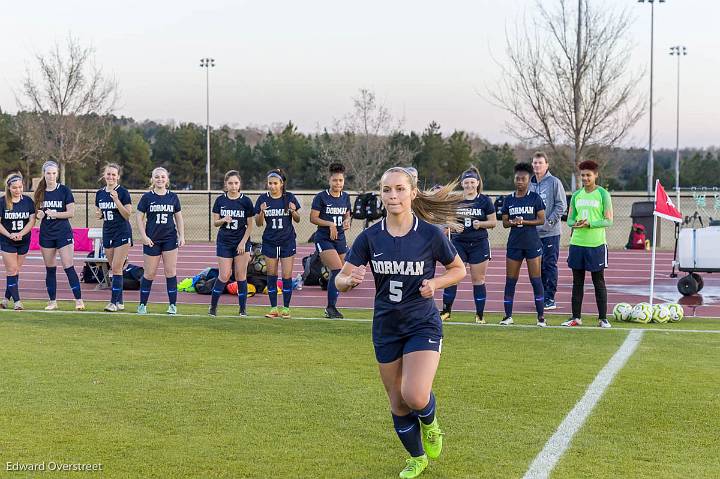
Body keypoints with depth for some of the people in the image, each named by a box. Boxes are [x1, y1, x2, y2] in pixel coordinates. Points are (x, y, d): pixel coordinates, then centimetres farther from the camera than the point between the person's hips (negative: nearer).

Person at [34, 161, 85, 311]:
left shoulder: (64, 190, -5)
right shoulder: (40, 192, 7)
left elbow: (71, 213, -7)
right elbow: (37, 212, 16)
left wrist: (54, 214, -18)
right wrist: (38, 214, -7)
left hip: (63, 233, -4)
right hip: (46, 234, 4)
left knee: (68, 267, -9)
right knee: (50, 269, 8)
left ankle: (79, 300, -5)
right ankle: (52, 301, 15)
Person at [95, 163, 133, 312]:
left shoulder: (123, 192, -9)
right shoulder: (100, 193, 8)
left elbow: (127, 215, -12)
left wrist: (117, 200, -23)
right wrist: (98, 215, -4)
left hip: (122, 234, -6)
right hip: (107, 233, 6)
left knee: (116, 268, -10)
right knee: (114, 268, 8)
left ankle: (114, 302, -7)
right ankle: (119, 302, 13)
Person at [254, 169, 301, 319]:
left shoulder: (289, 198, -4)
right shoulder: (263, 199, -2)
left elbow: (297, 220, 4)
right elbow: (258, 223, -1)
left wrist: (293, 211, -17)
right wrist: (262, 212, -20)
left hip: (287, 241, -1)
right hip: (270, 241, 1)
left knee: (287, 275, -3)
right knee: (271, 275, 4)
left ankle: (286, 308, 5)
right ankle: (273, 308, 10)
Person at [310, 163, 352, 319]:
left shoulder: (345, 197, 8)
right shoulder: (321, 197, -8)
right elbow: (313, 218, -9)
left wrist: (346, 222, -2)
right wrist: (330, 224, -20)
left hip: (340, 239, 6)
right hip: (324, 239, -6)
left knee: (338, 274, 6)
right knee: (338, 270, -19)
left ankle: (330, 307, 19)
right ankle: (331, 307, -11)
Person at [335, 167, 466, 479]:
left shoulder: (430, 234, -11)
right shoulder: (370, 237, -6)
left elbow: (459, 269, 3)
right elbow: (340, 280, -5)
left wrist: (436, 283, -16)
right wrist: (350, 279, -28)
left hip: (423, 325, -3)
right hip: (386, 327, 3)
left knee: (415, 396, -22)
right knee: (398, 405, 11)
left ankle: (430, 424, 15)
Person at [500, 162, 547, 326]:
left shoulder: (535, 198, -1)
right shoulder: (508, 199, 8)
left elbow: (541, 220, -4)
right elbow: (504, 222, 9)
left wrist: (524, 222, -16)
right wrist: (513, 222, -13)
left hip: (532, 243, -3)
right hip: (514, 243, 3)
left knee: (536, 280, -3)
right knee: (510, 280, 4)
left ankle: (541, 316, 3)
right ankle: (508, 316, 11)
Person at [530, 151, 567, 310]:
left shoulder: (554, 182, -5)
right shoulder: (530, 184, 11)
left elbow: (561, 205, -8)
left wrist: (549, 221, -14)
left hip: (551, 232, -5)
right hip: (534, 232, 5)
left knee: (550, 265, -3)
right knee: (538, 266, 9)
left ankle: (550, 298, 0)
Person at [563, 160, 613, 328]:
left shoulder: (603, 194, -3)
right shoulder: (576, 195, 11)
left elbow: (609, 221, -6)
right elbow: (569, 219, 13)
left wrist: (590, 224, -19)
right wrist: (575, 224, -10)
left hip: (596, 244, -4)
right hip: (577, 243, 4)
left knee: (599, 281, 1)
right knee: (577, 281, 8)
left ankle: (602, 318, 6)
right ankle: (576, 317, 13)